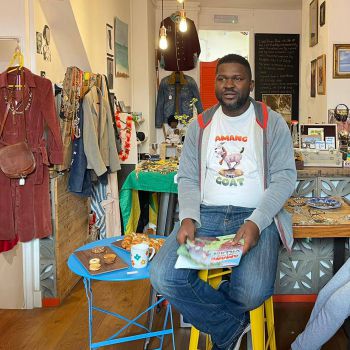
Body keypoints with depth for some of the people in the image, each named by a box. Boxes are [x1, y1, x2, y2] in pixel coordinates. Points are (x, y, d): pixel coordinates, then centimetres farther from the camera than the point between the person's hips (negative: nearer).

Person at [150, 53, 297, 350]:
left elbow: (285, 178, -3)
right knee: (163, 276, -23)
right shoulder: (200, 125, 12)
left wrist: (256, 222, -19)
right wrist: (188, 217, -11)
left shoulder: (271, 122, 3)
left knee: (253, 291, -31)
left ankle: (209, 310, 8)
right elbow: (188, 178, 10)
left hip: (255, 216, -2)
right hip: (206, 213, 3)